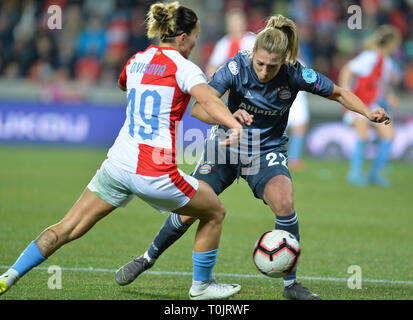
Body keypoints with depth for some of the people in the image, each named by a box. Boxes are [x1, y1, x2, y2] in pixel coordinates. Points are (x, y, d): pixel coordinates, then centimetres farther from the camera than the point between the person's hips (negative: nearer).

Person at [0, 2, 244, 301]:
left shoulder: (136, 61, 13)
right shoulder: (183, 67, -6)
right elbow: (209, 100, -26)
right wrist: (236, 125, -42)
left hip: (118, 164, 6)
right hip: (157, 173, -6)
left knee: (68, 228, 10)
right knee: (215, 212, 19)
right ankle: (202, 285, 29)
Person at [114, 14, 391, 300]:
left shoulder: (296, 75, -21)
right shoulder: (238, 67, -24)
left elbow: (339, 93, -6)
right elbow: (198, 108, -28)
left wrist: (369, 113, -22)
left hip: (268, 150, 0)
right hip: (228, 145, 0)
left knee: (284, 200, -28)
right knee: (189, 211, -2)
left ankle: (291, 284, -14)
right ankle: (149, 258, 28)